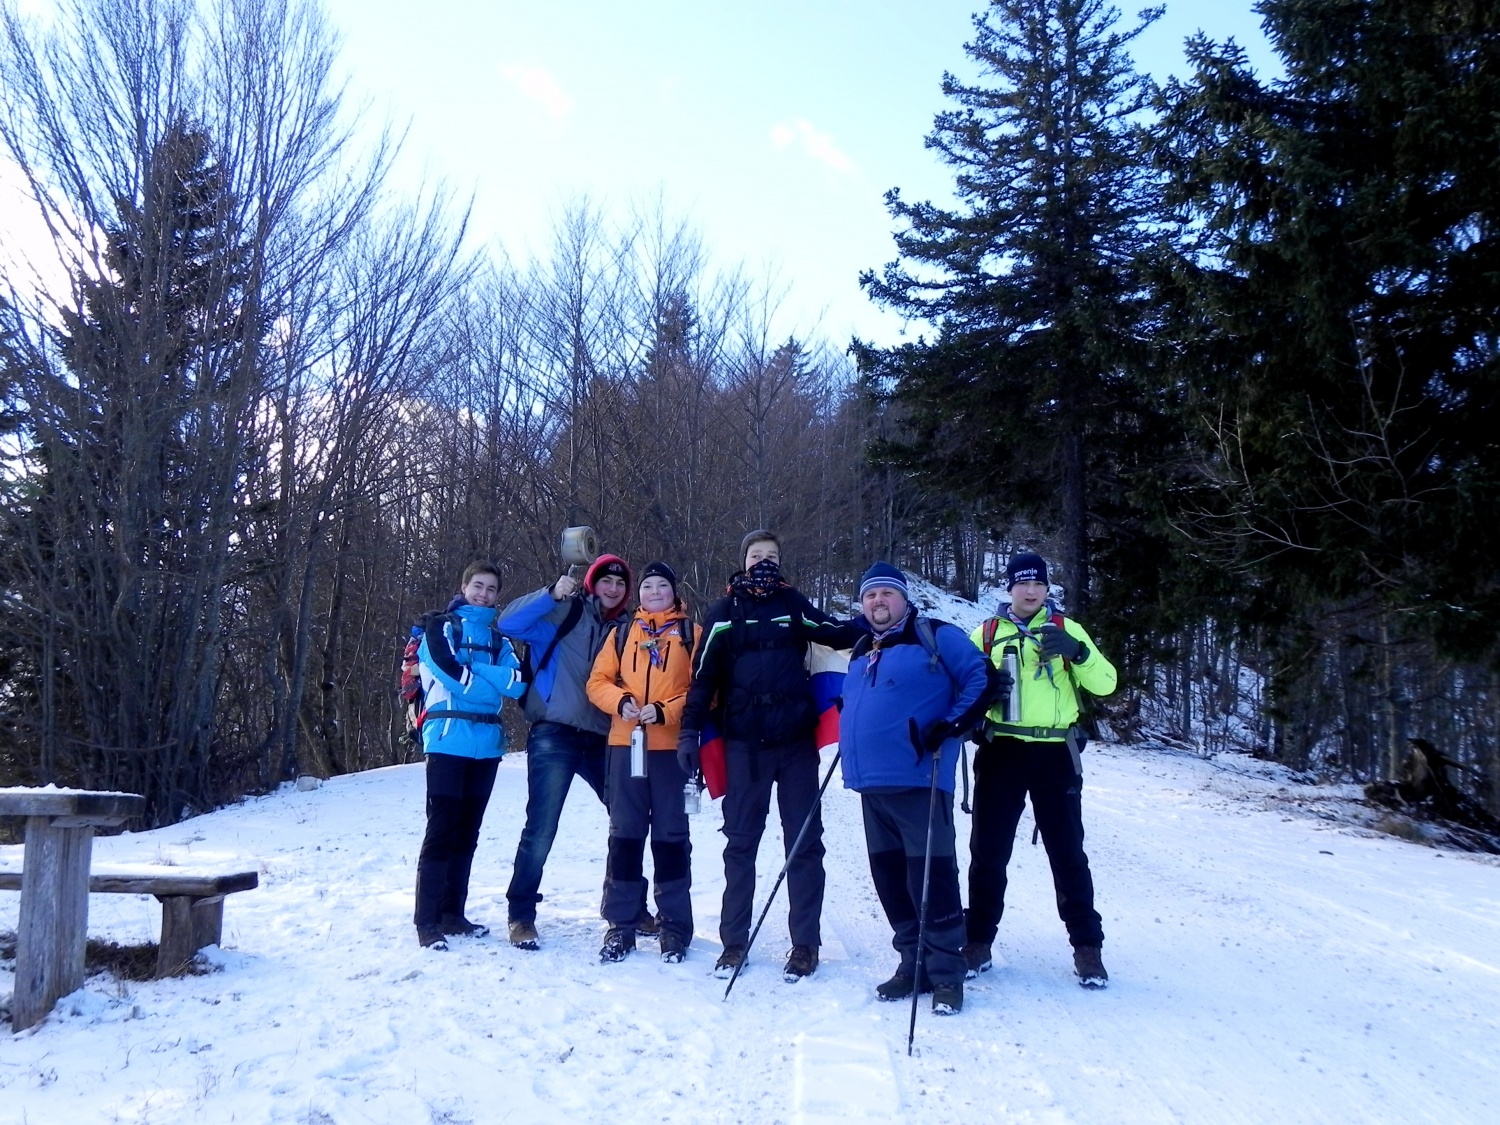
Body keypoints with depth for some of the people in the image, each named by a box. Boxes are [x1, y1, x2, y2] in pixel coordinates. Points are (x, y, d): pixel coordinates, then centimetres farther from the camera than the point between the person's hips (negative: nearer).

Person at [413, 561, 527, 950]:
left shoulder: (498, 639, 18)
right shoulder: (440, 627, 3)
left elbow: (518, 684, 1)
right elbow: (453, 675, -13)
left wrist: (473, 670, -9)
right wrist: (496, 681, -1)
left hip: (486, 744, 5)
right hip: (449, 740, -5)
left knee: (467, 831, 10)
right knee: (441, 830, -8)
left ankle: (453, 913, 18)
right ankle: (427, 921, -4)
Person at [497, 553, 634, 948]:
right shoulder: (563, 612, -1)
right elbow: (509, 623, -13)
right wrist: (551, 593, -23)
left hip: (603, 740, 6)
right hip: (555, 736, -6)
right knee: (541, 829, -9)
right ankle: (521, 915, 6)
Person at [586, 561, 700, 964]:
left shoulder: (691, 633, 6)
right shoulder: (623, 632, 14)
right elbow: (598, 681, 9)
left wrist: (665, 711, -15)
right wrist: (621, 702, -10)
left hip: (673, 747, -2)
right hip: (625, 745, 2)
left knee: (671, 834, 3)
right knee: (624, 833, 5)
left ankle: (674, 925, 13)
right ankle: (620, 924, 13)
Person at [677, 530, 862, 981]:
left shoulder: (793, 605, 9)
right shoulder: (725, 612, 6)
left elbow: (839, 633, 12)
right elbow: (703, 675, 3)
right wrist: (690, 731, -3)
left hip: (796, 740, 1)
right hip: (745, 743, -1)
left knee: (804, 841, 4)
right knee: (740, 842, 6)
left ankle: (805, 943, 14)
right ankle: (734, 941, 17)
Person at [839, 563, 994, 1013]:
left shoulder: (935, 636, -2)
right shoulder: (861, 652, 20)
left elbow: (982, 680, -8)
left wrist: (952, 727, -16)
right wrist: (846, 723, 17)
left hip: (919, 781, -7)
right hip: (872, 784, 8)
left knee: (930, 877, -5)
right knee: (890, 878, 11)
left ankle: (946, 974, 6)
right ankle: (913, 963, 23)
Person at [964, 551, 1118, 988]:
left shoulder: (1066, 629, 5)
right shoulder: (987, 633, 7)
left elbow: (1105, 683, -2)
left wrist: (1078, 653, -20)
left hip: (1055, 754, -1)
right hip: (1001, 752, 1)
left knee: (1067, 852, 5)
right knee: (989, 850, 6)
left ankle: (1087, 945, 15)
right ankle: (978, 939, 18)